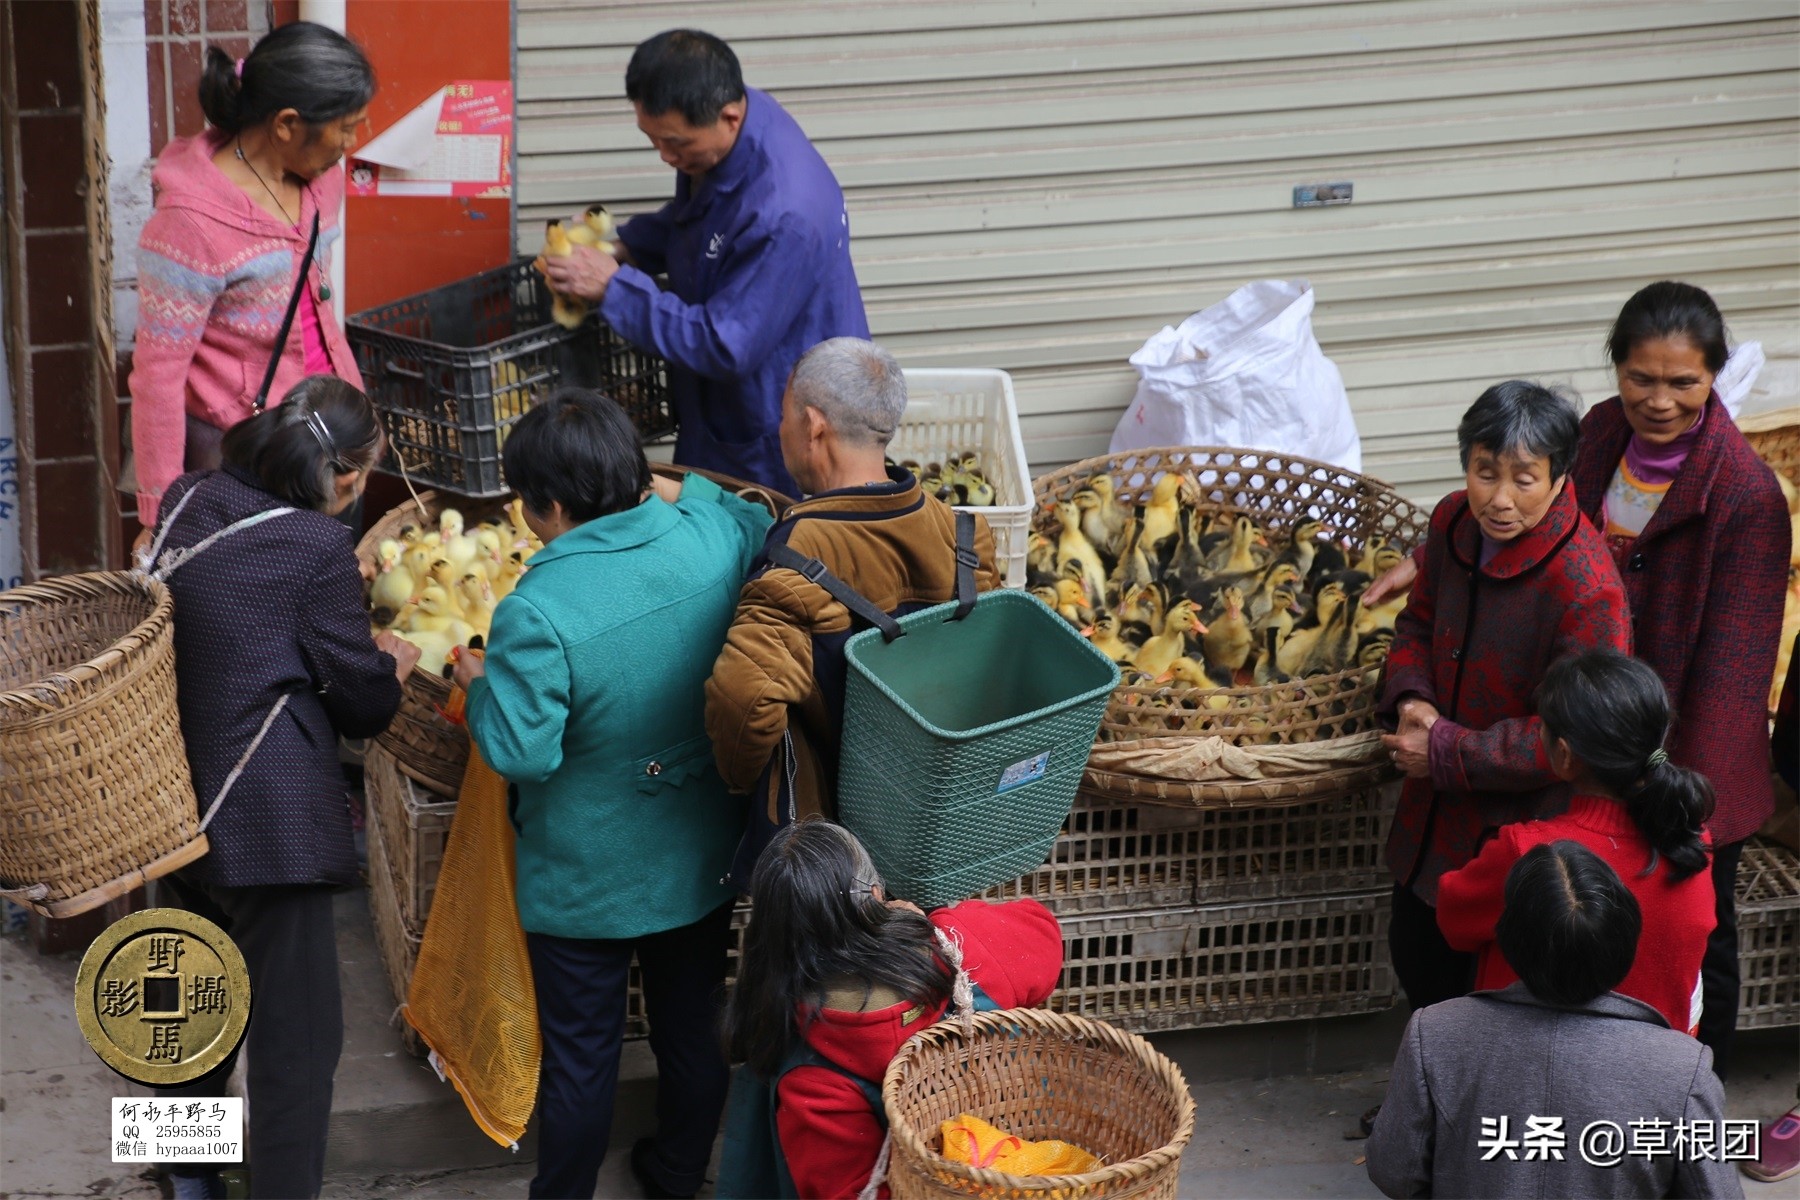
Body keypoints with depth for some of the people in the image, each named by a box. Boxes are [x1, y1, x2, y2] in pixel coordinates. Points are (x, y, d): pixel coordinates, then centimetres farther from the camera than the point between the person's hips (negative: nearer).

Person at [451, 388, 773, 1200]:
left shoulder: (538, 614, -31)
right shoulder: (711, 540, -15)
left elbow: (520, 753, -26)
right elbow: (760, 525, 9)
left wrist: (479, 685, -8)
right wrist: (681, 490, 17)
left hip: (586, 882, -5)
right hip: (703, 859, 5)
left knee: (580, 1057, 14)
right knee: (692, 1031, 24)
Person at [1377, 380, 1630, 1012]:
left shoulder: (1587, 590, -29)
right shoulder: (1455, 522, -6)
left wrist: (1448, 752, -21)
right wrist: (1410, 699, -9)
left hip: (1520, 824, -7)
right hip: (1436, 816, 8)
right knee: (1417, 952, 25)